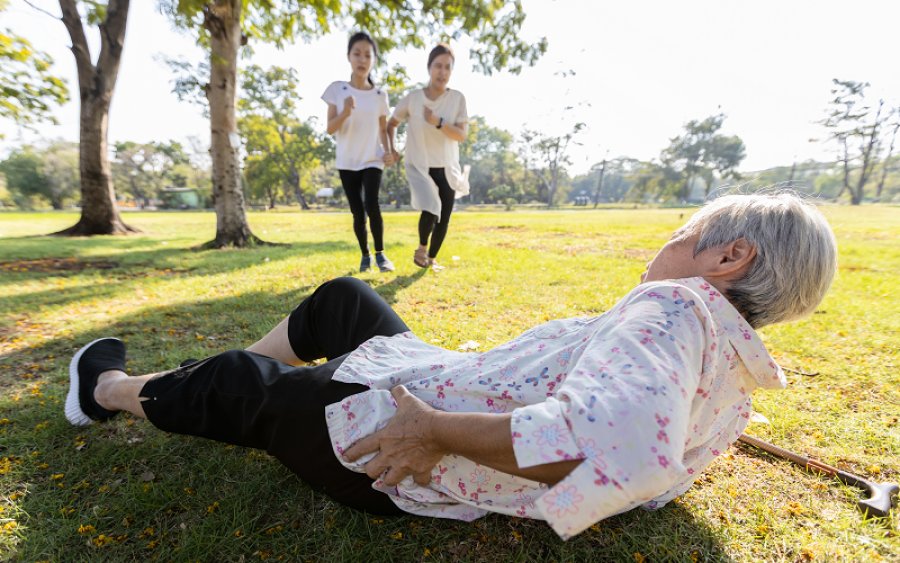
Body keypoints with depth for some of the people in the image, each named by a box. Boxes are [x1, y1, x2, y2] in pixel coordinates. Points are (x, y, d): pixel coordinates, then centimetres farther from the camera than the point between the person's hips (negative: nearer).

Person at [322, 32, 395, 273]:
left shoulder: (380, 94, 3)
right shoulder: (337, 89, -1)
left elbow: (382, 129, 10)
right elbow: (330, 129, -5)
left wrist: (387, 151, -8)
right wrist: (345, 113, -23)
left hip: (372, 160, 0)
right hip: (347, 161, 1)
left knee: (371, 205, -20)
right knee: (357, 213, 3)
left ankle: (380, 254, -4)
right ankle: (365, 255, 20)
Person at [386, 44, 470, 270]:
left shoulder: (457, 98, -4)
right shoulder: (413, 98, -5)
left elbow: (462, 135, -12)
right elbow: (391, 123, 10)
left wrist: (437, 122, -25)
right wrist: (390, 149, -2)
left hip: (447, 168, 2)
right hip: (419, 166, -2)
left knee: (444, 218, 3)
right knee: (431, 210, -23)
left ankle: (432, 258, 27)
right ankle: (421, 248, 7)